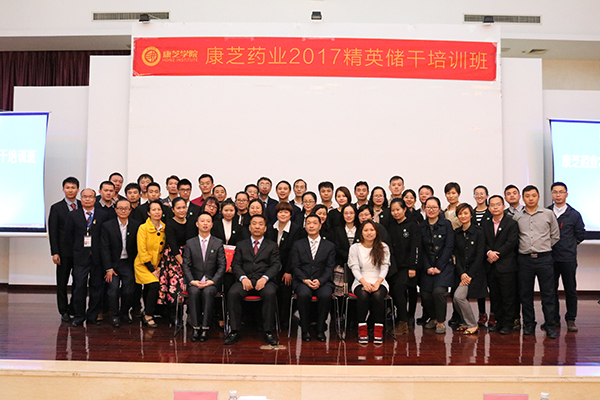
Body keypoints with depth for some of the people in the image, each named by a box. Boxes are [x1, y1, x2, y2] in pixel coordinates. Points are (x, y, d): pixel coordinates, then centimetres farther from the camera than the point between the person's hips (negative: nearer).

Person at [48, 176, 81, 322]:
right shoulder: (56, 208, 2)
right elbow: (53, 232, -1)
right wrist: (55, 252, -8)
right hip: (64, 252, -1)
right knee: (62, 282, 7)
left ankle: (74, 309, 19)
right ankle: (64, 311, 19)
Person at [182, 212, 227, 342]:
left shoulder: (218, 243, 7)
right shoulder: (190, 243, 10)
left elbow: (222, 265, 1)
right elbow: (185, 265, 4)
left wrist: (212, 281, -14)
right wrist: (192, 281, -13)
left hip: (212, 281, -1)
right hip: (194, 281, 1)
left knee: (208, 292, -33)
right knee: (194, 292, -31)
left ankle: (205, 329, -26)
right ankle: (195, 328, -23)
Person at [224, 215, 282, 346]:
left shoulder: (272, 246, 17)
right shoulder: (241, 245, 20)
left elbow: (275, 265, 5)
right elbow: (235, 264, 9)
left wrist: (264, 278, -15)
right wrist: (243, 278, -12)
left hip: (264, 281, -1)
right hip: (245, 280, 1)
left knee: (270, 294, -34)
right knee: (232, 293, -30)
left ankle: (268, 332, -25)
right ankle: (235, 331, -20)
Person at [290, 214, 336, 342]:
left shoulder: (330, 246, 12)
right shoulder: (298, 245, 13)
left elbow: (330, 268, 3)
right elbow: (295, 266, 4)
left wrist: (320, 281, -15)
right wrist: (305, 280, -14)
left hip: (322, 281, 0)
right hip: (302, 281, 0)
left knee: (326, 295, -33)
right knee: (304, 294, -34)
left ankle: (320, 330, -15)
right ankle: (305, 329, -16)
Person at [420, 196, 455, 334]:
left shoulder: (446, 224, 1)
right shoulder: (421, 226, 9)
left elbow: (449, 247, -5)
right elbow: (421, 250, 6)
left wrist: (438, 267, -10)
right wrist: (427, 268, -7)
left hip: (444, 265, -3)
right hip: (427, 267, 3)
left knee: (438, 291, -22)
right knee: (425, 294, -7)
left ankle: (441, 321, 0)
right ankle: (434, 318, 22)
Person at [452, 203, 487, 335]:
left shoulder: (478, 232, -7)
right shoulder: (456, 233, 7)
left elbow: (480, 255, -10)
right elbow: (456, 255, 5)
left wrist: (469, 275, -14)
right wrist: (461, 273, -8)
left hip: (475, 271, -5)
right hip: (461, 271, 5)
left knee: (459, 296, -18)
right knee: (457, 300, -1)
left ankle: (473, 325, 0)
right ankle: (468, 323, 24)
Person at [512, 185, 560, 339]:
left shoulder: (548, 214, 5)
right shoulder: (517, 217, 6)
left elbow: (555, 236, 11)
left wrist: (545, 248, 7)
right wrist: (524, 248, 5)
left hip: (544, 258, -1)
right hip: (524, 259, 1)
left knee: (548, 293, 0)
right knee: (525, 294, 6)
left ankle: (549, 325, 9)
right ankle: (529, 324, 17)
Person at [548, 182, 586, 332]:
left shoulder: (574, 214, 2)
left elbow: (580, 235, 8)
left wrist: (568, 245, 8)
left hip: (568, 258, -1)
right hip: (549, 257, 1)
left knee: (570, 290, 4)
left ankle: (570, 319, 15)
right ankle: (554, 318, 17)